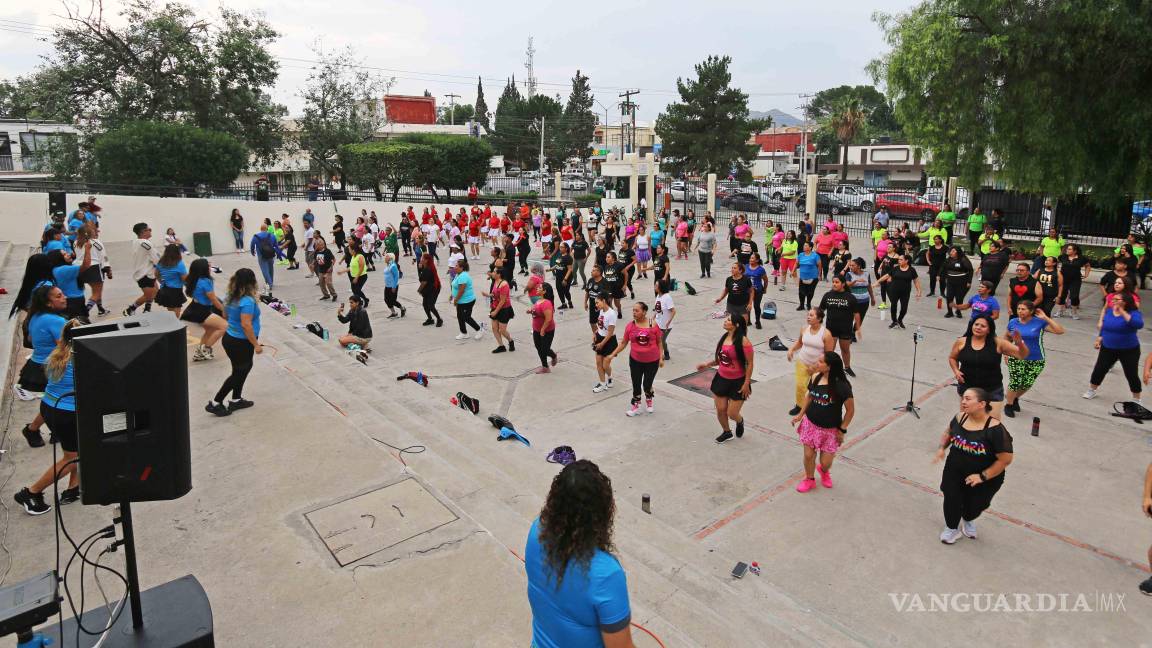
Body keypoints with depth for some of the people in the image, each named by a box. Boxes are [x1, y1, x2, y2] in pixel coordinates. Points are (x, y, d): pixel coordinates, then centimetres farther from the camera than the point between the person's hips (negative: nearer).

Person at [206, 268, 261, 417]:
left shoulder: (232, 297, 3)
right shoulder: (247, 301, -24)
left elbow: (226, 314, 17)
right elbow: (246, 324, -27)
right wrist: (256, 344, -21)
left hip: (230, 338, 9)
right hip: (240, 343, -9)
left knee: (244, 368, 20)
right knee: (239, 373, 5)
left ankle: (236, 400, 30)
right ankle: (215, 403, 10)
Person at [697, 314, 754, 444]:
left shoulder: (743, 341, -19)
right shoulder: (724, 337, 3)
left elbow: (750, 363, -15)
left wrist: (746, 383, -15)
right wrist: (707, 364, 3)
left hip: (738, 382, -6)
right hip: (721, 379, 6)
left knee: (732, 414, 0)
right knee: (720, 410, 9)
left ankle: (740, 421, 37)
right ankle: (726, 432, 35)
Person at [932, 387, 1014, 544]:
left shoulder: (995, 429, -25)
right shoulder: (959, 418, -9)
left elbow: (1005, 459, -20)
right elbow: (948, 433, 13)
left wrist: (983, 476, -21)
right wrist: (942, 448, -5)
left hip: (986, 476, -3)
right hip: (955, 471, 3)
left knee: (974, 506, 9)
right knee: (951, 499, -7)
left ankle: (968, 520, 47)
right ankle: (952, 528, 23)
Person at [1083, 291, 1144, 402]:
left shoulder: (1133, 313, -17)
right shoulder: (1109, 310, -1)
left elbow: (1139, 324, -39)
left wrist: (1122, 312, -37)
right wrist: (1100, 338, 12)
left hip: (1129, 350, -4)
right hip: (1108, 348, 4)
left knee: (1132, 375, 5)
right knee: (1099, 370, 8)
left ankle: (1137, 400, 22)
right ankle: (1091, 391, 28)